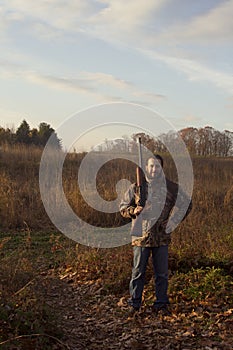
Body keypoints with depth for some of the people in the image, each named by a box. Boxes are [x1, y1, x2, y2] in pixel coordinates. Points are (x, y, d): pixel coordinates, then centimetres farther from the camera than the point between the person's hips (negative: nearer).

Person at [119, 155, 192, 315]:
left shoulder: (171, 187, 2)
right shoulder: (136, 187, 2)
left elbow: (186, 203, 12)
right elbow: (123, 207, 9)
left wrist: (174, 221, 2)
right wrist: (133, 211, -12)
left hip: (162, 237, 1)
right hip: (141, 235, 0)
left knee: (162, 273, 8)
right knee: (138, 272, 7)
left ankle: (161, 303, 22)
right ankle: (134, 303, 19)